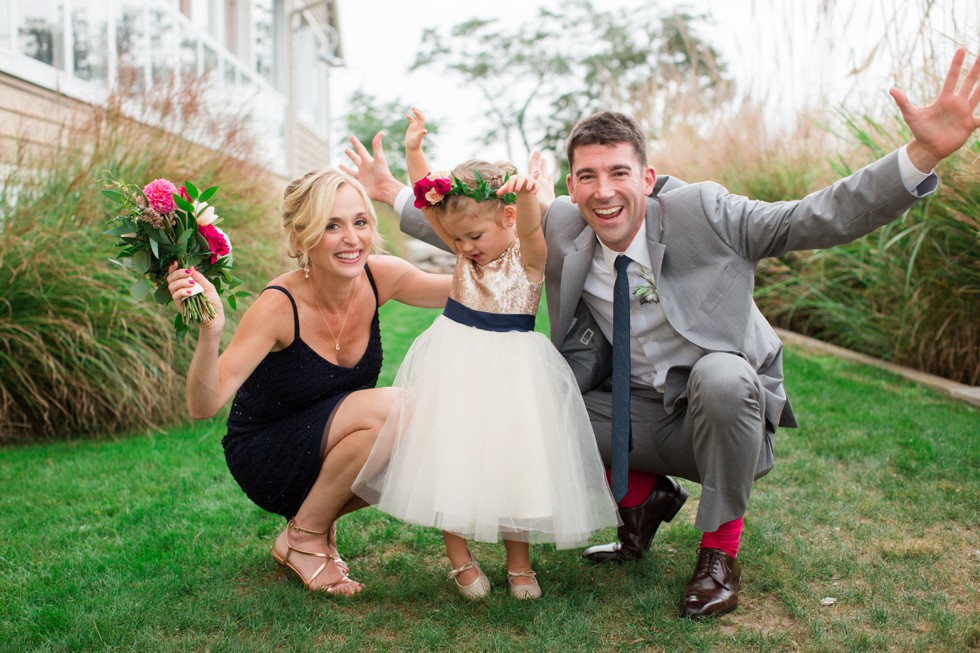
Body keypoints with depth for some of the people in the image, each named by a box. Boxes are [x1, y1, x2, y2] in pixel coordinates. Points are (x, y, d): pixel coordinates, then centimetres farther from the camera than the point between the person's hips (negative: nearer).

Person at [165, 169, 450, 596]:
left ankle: (318, 517, 5)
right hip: (264, 460, -6)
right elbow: (203, 406, -32)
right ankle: (301, 537, -8)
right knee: (387, 409, -29)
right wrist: (209, 331, -49)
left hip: (323, 445, 6)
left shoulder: (380, 278, -13)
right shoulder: (280, 307, -27)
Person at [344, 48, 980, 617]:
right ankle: (644, 495, 13)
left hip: (726, 406, -4)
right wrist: (395, 194, 2)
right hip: (642, 416, 4)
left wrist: (923, 154, -34)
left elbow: (820, 217, -22)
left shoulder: (703, 212, -18)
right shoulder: (559, 229, -6)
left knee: (719, 373, -38)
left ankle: (720, 549, -13)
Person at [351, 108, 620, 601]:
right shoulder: (466, 251, 3)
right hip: (455, 364, 4)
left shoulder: (529, 255, -10)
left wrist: (527, 193, -54)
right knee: (450, 454, 3)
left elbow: (530, 226, -32)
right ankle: (458, 556, 19)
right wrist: (413, 149, -13)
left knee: (512, 457, 3)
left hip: (511, 367, -3)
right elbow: (427, 201, -2)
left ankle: (519, 560, 20)